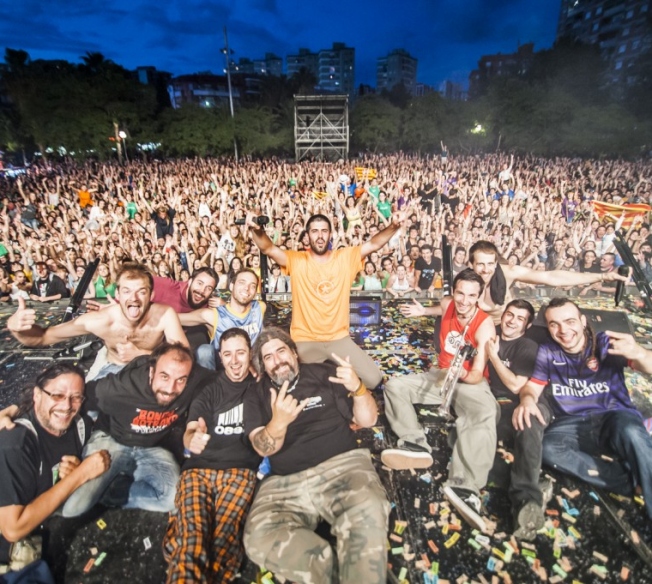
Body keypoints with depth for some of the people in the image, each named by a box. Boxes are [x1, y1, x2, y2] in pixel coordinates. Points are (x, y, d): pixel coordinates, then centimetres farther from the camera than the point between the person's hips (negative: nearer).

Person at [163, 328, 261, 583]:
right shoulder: (209, 391, 18)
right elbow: (189, 433, 6)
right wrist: (192, 439, -21)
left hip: (240, 470, -2)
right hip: (200, 468, 2)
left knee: (225, 538, -28)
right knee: (191, 539, -26)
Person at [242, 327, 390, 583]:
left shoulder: (323, 373, 10)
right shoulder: (256, 395, 14)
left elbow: (368, 419, 9)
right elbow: (263, 448, -1)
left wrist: (358, 388, -13)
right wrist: (279, 422, -24)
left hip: (342, 466, -1)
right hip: (285, 482, 2)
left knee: (368, 512, -33)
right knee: (258, 538, -26)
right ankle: (327, 563, -8)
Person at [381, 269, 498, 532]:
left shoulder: (485, 326, -17)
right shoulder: (448, 305, -2)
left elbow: (477, 376, -21)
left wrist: (461, 373, -33)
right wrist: (422, 311, 29)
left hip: (470, 382, -5)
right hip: (441, 375, 6)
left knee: (485, 413, -38)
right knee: (394, 386, -14)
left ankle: (464, 486, -49)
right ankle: (416, 444, -33)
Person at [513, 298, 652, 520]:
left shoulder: (606, 343, 0)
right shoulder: (547, 352, 7)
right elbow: (533, 386, 5)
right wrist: (527, 399, -20)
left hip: (615, 416, -2)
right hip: (574, 425, 3)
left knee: (630, 432, -38)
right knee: (547, 447, -30)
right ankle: (631, 481, -20)